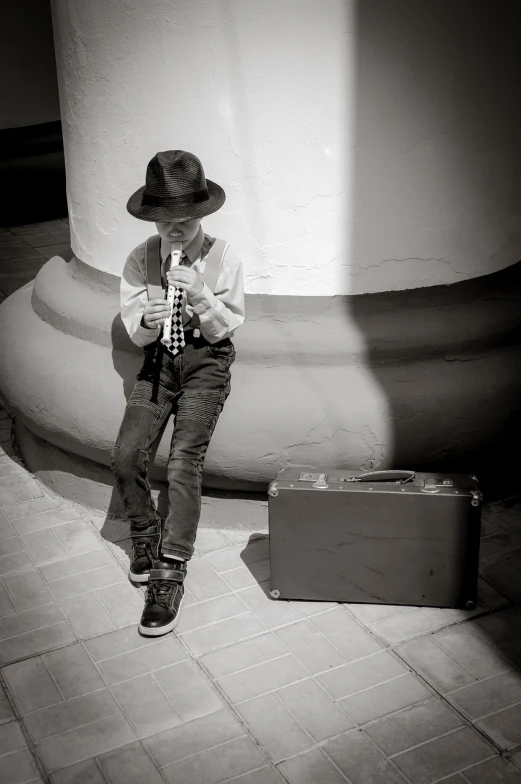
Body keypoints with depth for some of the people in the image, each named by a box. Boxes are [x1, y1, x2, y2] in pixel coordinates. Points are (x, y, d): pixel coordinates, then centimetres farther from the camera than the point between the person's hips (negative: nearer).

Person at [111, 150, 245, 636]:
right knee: (126, 456, -15)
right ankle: (146, 539, 13)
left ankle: (170, 575, -13)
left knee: (184, 461, -21)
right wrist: (148, 321, -23)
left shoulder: (224, 259, -6)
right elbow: (134, 334, 1)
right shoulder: (140, 259, -1)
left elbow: (226, 327, -3)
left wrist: (199, 294, -21)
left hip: (207, 360, -3)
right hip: (159, 359, 3)